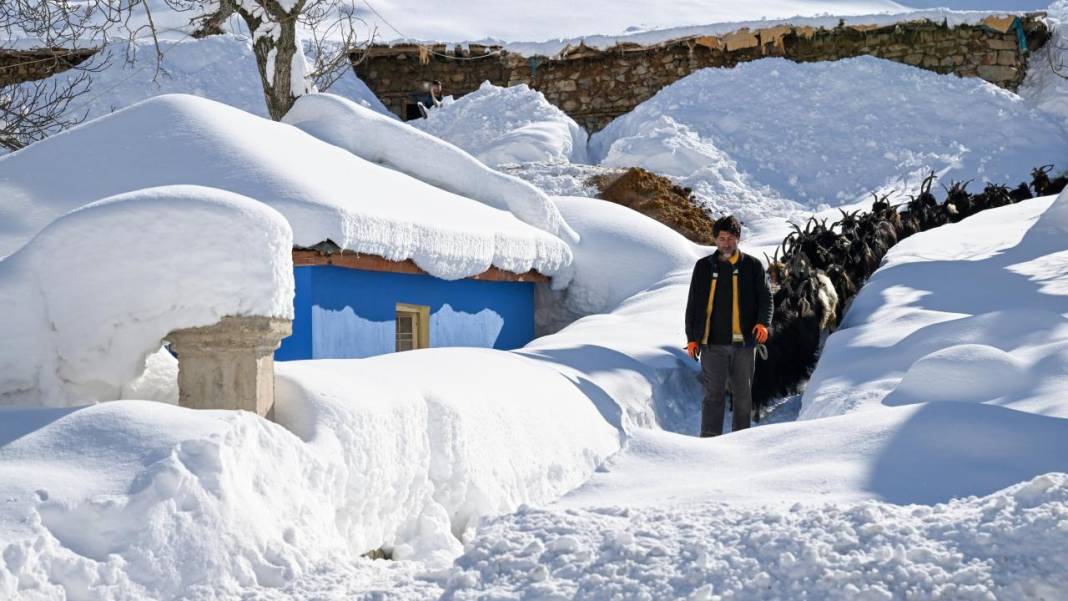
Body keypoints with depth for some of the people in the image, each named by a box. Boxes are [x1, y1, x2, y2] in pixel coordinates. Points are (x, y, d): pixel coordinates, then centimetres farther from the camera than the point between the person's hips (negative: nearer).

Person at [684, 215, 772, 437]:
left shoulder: (753, 265, 6)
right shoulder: (704, 267, 8)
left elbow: (765, 297, 4)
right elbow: (693, 304, 10)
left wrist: (763, 322, -15)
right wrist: (692, 338, 5)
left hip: (744, 343, 1)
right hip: (713, 343, -1)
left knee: (743, 394, 7)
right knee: (714, 394, -4)